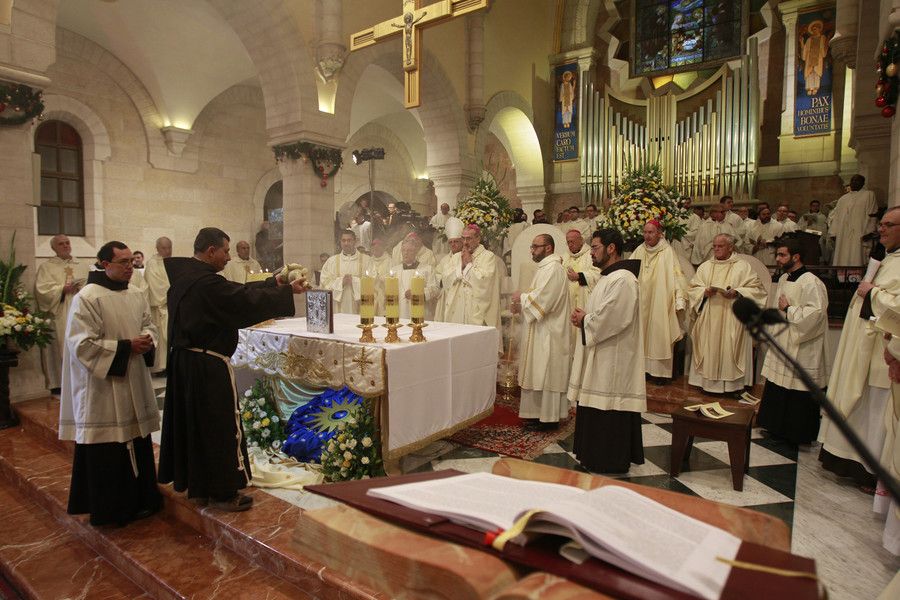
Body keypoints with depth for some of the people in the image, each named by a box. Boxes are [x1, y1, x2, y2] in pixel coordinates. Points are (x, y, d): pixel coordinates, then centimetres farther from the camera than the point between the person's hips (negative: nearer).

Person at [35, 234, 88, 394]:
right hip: (59, 315, -2)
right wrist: (63, 289, -15)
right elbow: (42, 289, -6)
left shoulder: (82, 266, 15)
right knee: (60, 347, -3)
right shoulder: (46, 267, 6)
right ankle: (58, 383, 5)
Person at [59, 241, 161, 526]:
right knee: (108, 452, 3)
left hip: (135, 385, 7)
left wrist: (148, 340, -5)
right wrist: (125, 347, -17)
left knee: (138, 444, 13)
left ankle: (138, 501, 29)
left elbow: (150, 325, 17)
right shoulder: (87, 298, -13)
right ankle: (109, 510, 20)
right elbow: (82, 344, -16)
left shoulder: (136, 296, 8)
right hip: (103, 388, -6)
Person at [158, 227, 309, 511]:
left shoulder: (184, 274, 9)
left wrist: (274, 283, 11)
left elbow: (236, 292, 11)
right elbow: (247, 299, -17)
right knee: (219, 426, 2)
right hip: (208, 366, -10)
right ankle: (223, 492, 14)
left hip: (183, 360, 10)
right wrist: (288, 291, -6)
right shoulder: (207, 282, -22)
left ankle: (198, 486, 31)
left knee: (191, 422, 17)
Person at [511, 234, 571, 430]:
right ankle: (542, 413, 23)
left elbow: (542, 300, -25)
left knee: (547, 374, -2)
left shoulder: (553, 269, -17)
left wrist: (521, 298, -9)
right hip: (541, 331, 10)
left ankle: (550, 418, 7)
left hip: (549, 332, -10)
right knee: (540, 374, 14)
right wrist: (521, 304, 3)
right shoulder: (545, 267, 16)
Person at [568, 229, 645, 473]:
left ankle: (611, 464, 13)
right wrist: (583, 316, 3)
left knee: (609, 414, 0)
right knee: (595, 410, 16)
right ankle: (594, 458, 28)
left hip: (613, 360, -11)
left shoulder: (622, 280, -18)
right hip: (600, 356, 11)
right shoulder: (608, 277, 15)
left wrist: (584, 319, -10)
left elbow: (610, 319, -26)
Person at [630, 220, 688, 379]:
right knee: (642, 333, 8)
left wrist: (679, 299, -19)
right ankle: (643, 366, 18)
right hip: (641, 302, 4)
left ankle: (660, 370, 9)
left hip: (660, 303, -4)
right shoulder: (640, 250, 5)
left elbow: (676, 276, -13)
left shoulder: (667, 252, -8)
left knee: (658, 334, 0)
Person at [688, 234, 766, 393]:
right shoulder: (704, 267, 12)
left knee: (729, 349, -2)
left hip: (732, 319, -3)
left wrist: (737, 293, -16)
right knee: (709, 349, 3)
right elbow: (693, 289, 10)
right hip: (708, 320, 3)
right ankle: (708, 381, 11)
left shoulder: (743, 266, 3)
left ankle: (731, 383, 8)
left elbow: (756, 289, -2)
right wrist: (705, 291, -11)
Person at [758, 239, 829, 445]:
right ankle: (777, 427, 29)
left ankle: (799, 434, 15)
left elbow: (816, 312, -27)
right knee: (776, 389, 16)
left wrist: (788, 310, -17)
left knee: (798, 395, 1)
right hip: (781, 343, 9)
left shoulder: (811, 282, -18)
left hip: (801, 349, -9)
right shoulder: (783, 279, 11)